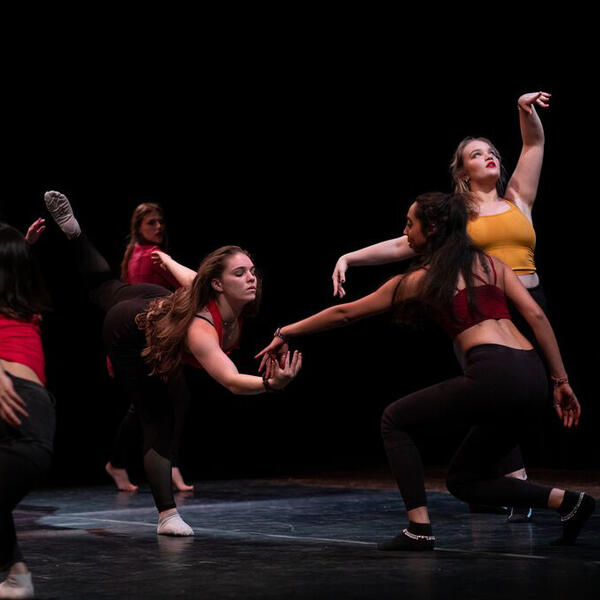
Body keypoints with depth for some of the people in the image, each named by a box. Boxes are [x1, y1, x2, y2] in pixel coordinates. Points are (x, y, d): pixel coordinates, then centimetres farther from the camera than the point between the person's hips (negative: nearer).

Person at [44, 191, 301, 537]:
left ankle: (72, 229, 52)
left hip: (160, 301, 7)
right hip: (131, 333, -7)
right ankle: (168, 515, -10)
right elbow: (232, 381, -63)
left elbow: (187, 276, -6)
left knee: (107, 289, 38)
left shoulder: (237, 304, -27)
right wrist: (271, 384, -82)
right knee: (159, 430, -11)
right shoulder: (200, 329, -48)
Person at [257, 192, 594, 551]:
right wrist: (561, 380, 12)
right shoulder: (490, 262, 22)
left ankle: (420, 530, 2)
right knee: (464, 480, 20)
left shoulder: (420, 279, 10)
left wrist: (285, 334, 28)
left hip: (494, 375, -7)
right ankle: (568, 501, 5)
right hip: (533, 379, 7)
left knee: (395, 420, 13)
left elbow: (345, 313, 18)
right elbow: (536, 315, 11)